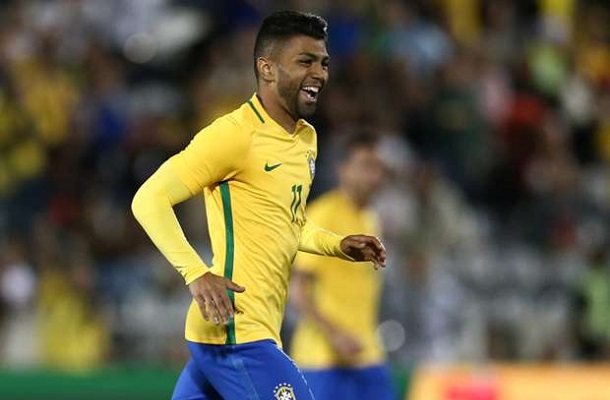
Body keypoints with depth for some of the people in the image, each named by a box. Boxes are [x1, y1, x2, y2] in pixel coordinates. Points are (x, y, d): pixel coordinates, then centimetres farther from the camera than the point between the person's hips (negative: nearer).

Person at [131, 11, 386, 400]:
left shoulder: (307, 138, 15)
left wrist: (339, 245, 12)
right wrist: (197, 274, -25)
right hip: (237, 331, -9)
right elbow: (150, 200, -15)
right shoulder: (236, 134, -13)